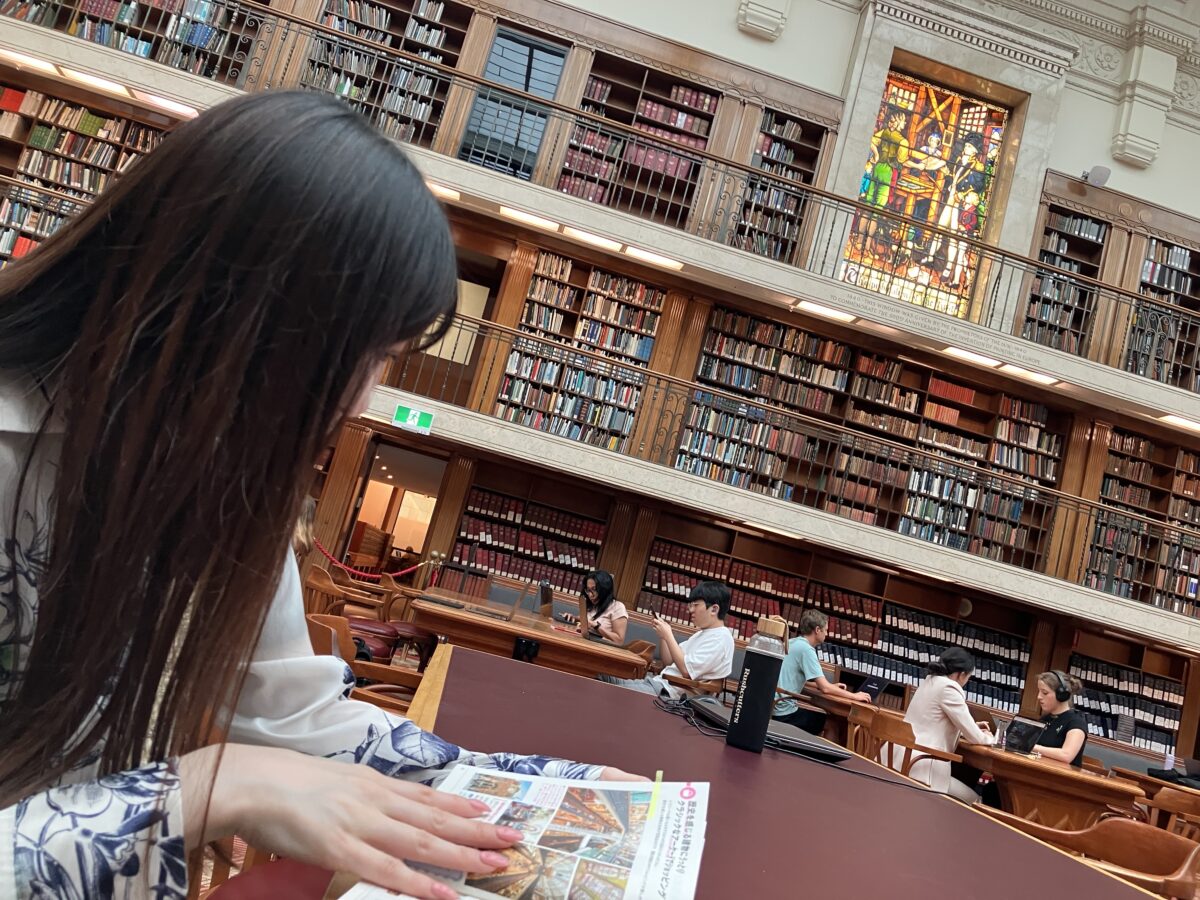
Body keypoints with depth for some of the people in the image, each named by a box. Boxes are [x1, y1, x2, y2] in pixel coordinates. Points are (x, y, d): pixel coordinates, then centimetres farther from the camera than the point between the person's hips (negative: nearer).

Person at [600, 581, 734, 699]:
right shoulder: (702, 633, 19)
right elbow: (669, 660, 21)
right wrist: (662, 635, 4)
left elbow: (687, 671, -21)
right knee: (605, 675, 0)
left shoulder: (721, 638, -12)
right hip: (660, 682, 10)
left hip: (673, 693, -10)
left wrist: (668, 635, -16)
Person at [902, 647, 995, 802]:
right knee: (972, 798, 7)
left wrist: (972, 727, 28)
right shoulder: (948, 688, -13)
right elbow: (973, 737, -8)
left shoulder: (930, 681, 14)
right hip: (920, 765, -9)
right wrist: (988, 737, 14)